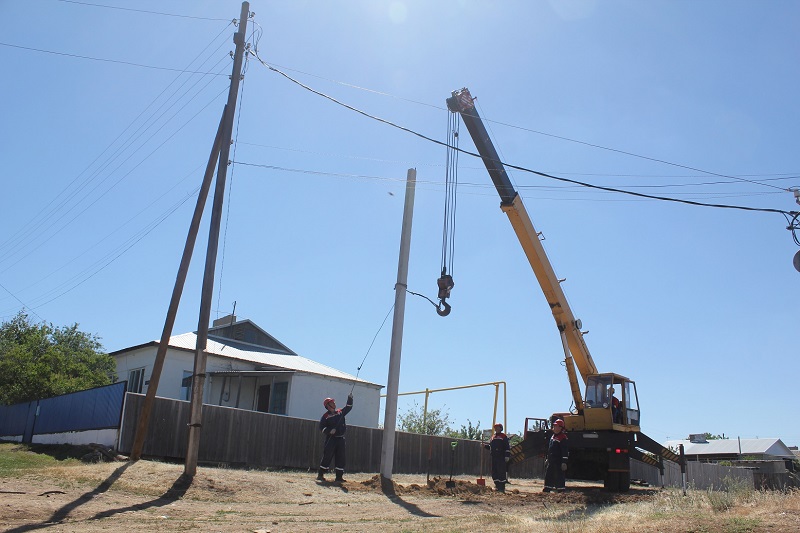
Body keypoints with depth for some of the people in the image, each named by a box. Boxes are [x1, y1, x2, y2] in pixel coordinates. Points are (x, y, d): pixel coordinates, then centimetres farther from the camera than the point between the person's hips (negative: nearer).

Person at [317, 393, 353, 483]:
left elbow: (348, 407, 15)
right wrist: (329, 431, -20)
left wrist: (350, 398, 1)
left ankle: (339, 476, 10)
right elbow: (321, 427, -6)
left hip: (341, 439, 5)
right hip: (331, 439, -5)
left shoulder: (340, 412, 12)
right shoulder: (326, 416, -2)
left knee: (341, 458, 4)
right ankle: (320, 475, -1)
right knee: (327, 457, -7)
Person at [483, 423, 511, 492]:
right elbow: (490, 446, 23)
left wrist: (507, 456, -13)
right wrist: (485, 446, 6)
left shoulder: (503, 436, 0)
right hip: (494, 457, 7)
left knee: (501, 472, -8)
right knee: (494, 472, 7)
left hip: (501, 458, -7)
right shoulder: (493, 437, 19)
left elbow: (507, 447, -6)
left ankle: (502, 488, -5)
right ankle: (497, 486, 16)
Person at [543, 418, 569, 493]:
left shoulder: (563, 438, -13)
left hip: (558, 461, -9)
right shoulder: (553, 436, 15)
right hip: (551, 461, 9)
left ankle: (561, 490, 3)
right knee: (548, 475, 13)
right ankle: (547, 489, 21)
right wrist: (548, 458, 25)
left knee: (559, 476, -4)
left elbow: (565, 451, -17)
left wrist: (564, 462, -20)